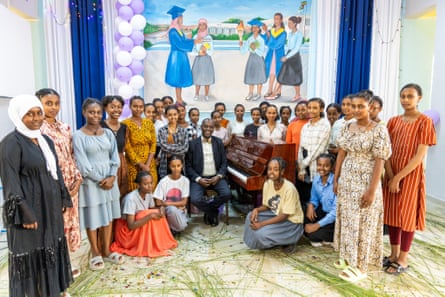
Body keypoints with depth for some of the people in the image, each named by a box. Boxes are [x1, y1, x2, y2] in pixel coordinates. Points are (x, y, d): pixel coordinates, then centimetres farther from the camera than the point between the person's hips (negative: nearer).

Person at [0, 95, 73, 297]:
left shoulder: (46, 140, 9)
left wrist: (64, 198, 11)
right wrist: (24, 213, -20)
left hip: (50, 208, 7)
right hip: (29, 208, -7)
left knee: (50, 248, 17)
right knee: (30, 252, 5)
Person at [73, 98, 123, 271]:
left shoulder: (108, 133, 6)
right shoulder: (78, 136, -7)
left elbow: (114, 156, 4)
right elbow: (82, 163, -11)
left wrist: (111, 177, -10)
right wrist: (100, 179, -12)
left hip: (109, 179, 4)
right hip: (91, 181, -4)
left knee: (108, 215, 11)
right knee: (93, 217, 5)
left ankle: (106, 251, 26)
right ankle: (96, 254, 22)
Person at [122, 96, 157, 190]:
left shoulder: (149, 122, 7)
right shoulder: (125, 124, -6)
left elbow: (153, 143, 4)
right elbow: (127, 147, -9)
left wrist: (148, 164, -7)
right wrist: (141, 165, -11)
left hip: (150, 164, 4)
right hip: (133, 165, -4)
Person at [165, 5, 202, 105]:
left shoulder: (179, 30, 12)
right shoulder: (173, 31, -16)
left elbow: (184, 41, 16)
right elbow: (180, 44, -20)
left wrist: (194, 40, 5)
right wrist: (194, 42, -16)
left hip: (181, 56, 9)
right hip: (177, 56, -9)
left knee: (181, 78, 12)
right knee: (178, 79, -4)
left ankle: (180, 99, 19)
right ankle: (178, 100, 3)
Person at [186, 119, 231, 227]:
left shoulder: (219, 142, 7)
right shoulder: (193, 143, -1)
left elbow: (224, 162, 6)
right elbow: (188, 165, -1)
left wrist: (218, 176, -11)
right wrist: (198, 179, -15)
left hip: (215, 177, 2)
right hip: (199, 178, -2)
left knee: (226, 194, -24)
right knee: (195, 199, -26)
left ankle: (208, 212, 5)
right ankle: (213, 213, 5)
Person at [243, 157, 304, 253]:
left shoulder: (289, 188, -28)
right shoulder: (267, 184, -8)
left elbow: (284, 216, -25)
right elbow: (266, 205, 4)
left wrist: (262, 224, -29)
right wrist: (256, 209, -19)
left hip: (291, 222, -7)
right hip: (275, 214, 7)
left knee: (262, 233, -25)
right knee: (251, 216, -10)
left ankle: (289, 241, 1)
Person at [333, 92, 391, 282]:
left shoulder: (379, 130, -12)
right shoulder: (347, 128, 6)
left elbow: (379, 161, -15)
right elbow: (341, 154, 8)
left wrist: (372, 190, -18)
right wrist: (336, 179, 6)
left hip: (365, 182, -6)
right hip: (346, 180, 6)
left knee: (362, 223, 4)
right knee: (346, 219, 14)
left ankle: (359, 266, 18)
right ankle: (348, 256, 32)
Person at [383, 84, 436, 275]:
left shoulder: (425, 122, -9)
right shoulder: (393, 121, 6)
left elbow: (419, 156, -15)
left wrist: (398, 178, -17)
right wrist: (390, 176, -11)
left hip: (411, 175, -5)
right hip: (391, 175, 5)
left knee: (407, 215, 4)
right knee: (392, 214, 11)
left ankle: (403, 260, 18)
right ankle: (394, 254, 26)